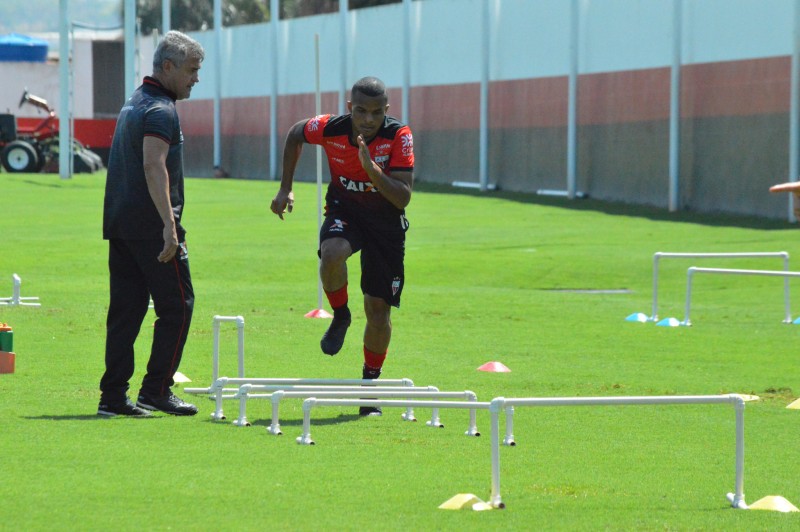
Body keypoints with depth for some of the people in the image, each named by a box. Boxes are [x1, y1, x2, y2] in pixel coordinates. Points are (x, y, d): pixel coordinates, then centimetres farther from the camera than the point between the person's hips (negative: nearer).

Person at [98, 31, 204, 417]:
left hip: (119, 222, 9)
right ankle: (156, 389, -2)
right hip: (150, 225, -9)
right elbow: (154, 166, -24)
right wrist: (169, 225, -30)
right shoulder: (160, 110, -12)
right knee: (177, 305, -1)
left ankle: (113, 396, 5)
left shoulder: (134, 103, 19)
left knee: (125, 309, 8)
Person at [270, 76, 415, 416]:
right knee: (332, 254, -35)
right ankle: (340, 316, -5)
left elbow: (403, 198, -26)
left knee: (378, 309, 0)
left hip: (386, 221, 0)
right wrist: (285, 188, 4)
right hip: (344, 209, 0)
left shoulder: (398, 136, -23)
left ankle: (371, 383, 21)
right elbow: (295, 135, 6)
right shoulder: (329, 129, -18)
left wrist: (371, 168, -39)